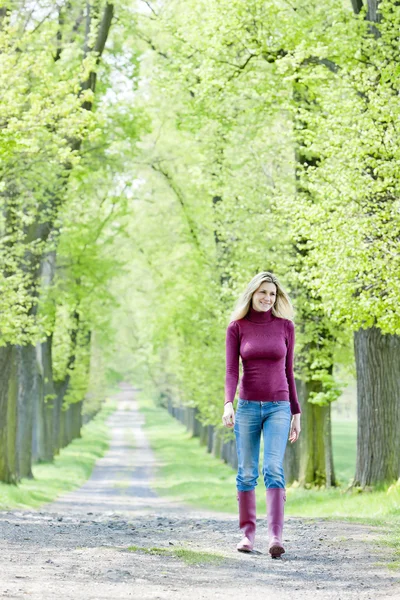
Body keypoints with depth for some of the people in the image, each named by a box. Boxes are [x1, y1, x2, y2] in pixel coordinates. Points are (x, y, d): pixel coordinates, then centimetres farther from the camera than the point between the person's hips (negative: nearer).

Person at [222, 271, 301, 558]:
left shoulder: (285, 326, 4)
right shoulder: (237, 327, 1)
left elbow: (288, 372, 9)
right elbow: (232, 370, -6)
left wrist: (296, 413, 8)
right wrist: (228, 404, -23)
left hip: (278, 407, -1)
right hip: (247, 407, 1)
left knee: (274, 469, -15)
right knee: (247, 473, 4)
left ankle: (276, 536, -22)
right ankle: (248, 533, 12)